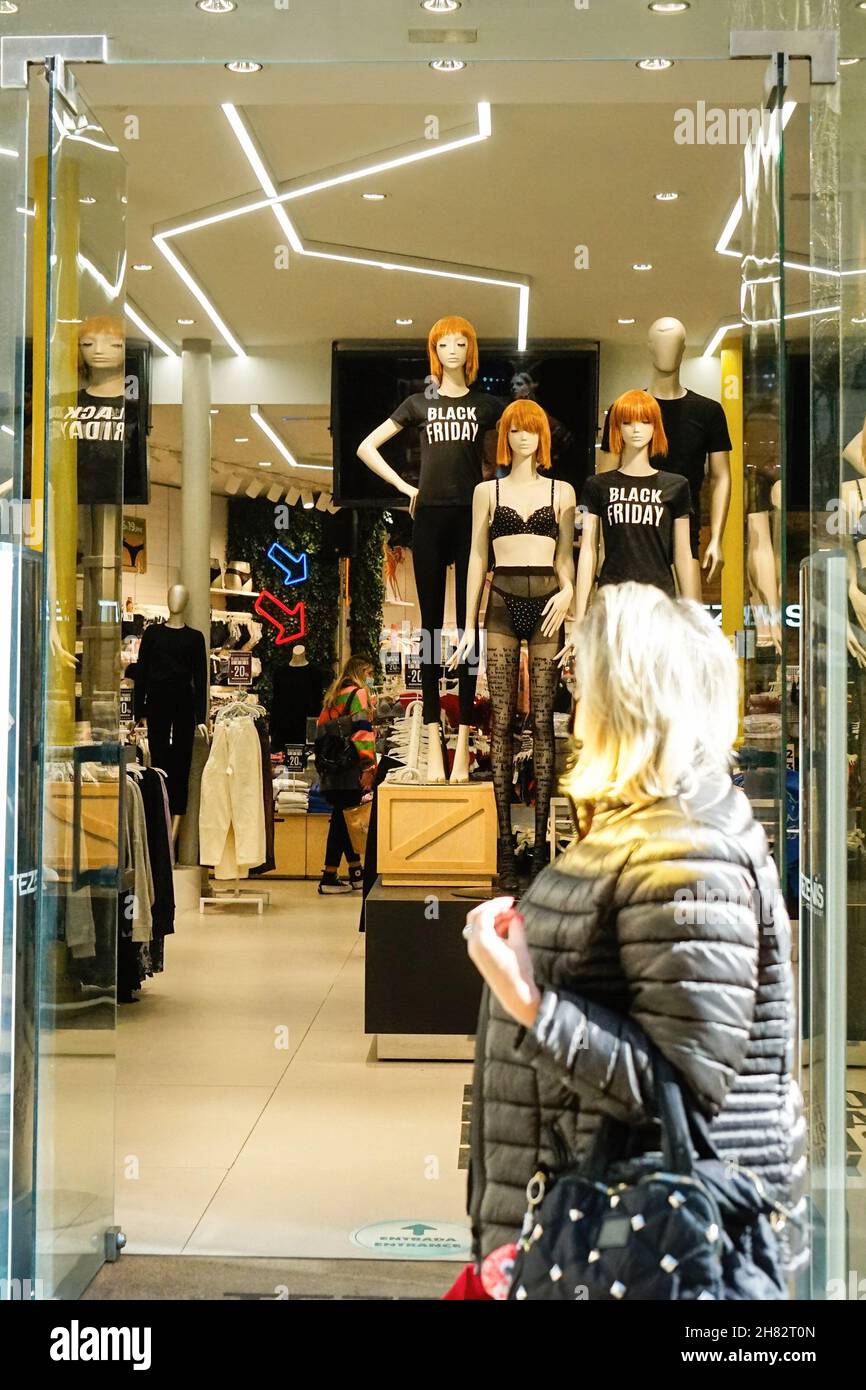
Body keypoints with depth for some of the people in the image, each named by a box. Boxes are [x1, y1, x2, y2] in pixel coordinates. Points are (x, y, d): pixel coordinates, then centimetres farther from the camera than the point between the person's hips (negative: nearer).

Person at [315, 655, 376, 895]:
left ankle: (356, 873, 19)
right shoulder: (358, 693, -6)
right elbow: (362, 731, -16)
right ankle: (329, 877, -7)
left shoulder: (332, 695, 19)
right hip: (351, 767, -9)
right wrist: (368, 767, -20)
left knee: (343, 820, 12)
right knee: (343, 820, -6)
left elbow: (320, 726, 20)